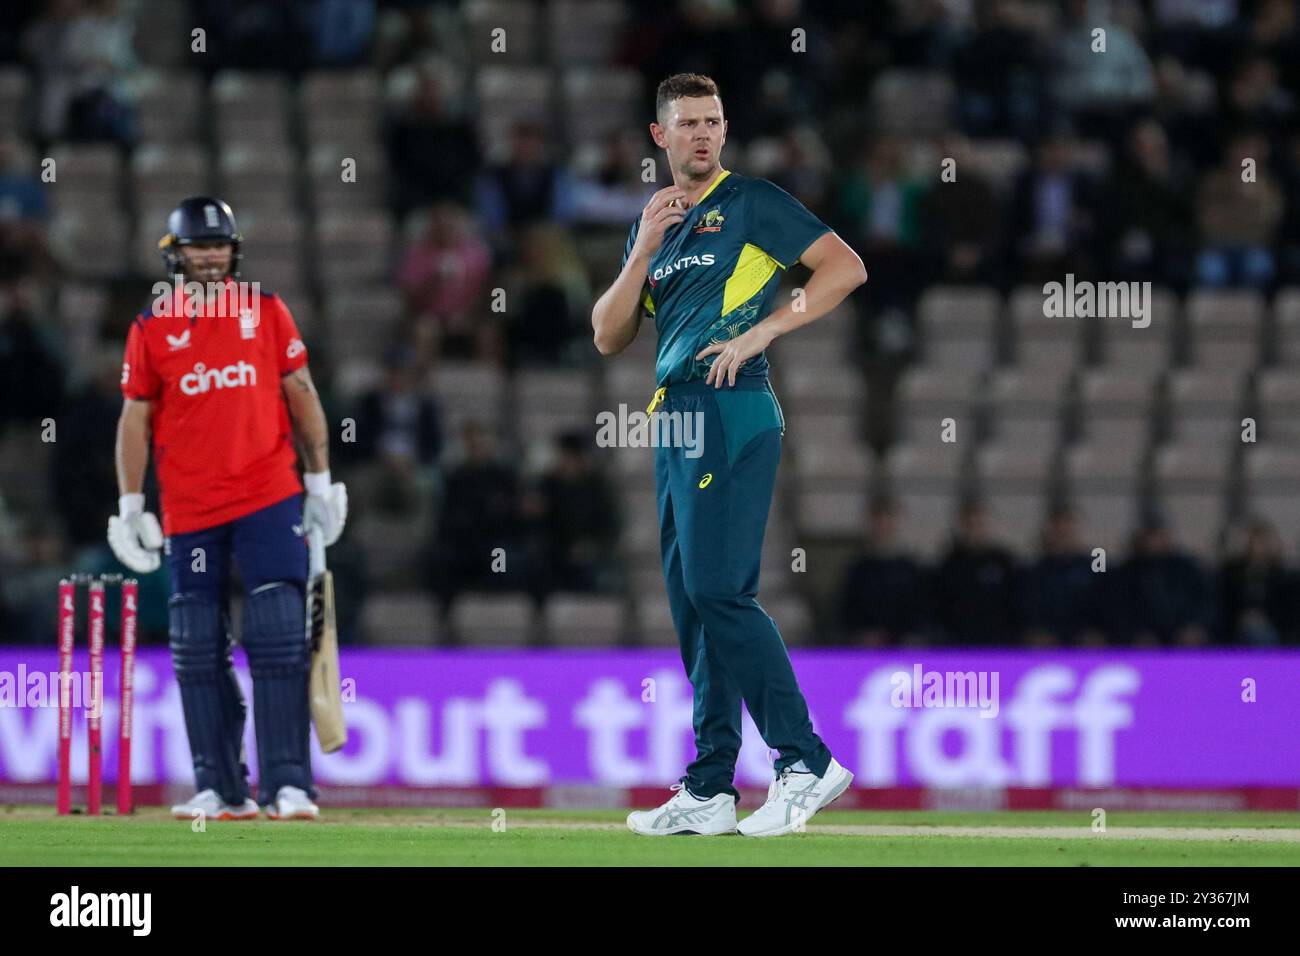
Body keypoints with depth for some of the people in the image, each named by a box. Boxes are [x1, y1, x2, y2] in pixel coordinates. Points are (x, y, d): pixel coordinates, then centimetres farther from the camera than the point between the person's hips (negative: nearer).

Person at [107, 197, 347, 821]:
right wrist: (130, 504, 3)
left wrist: (320, 477, 6)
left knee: (279, 641, -10)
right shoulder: (150, 328, 5)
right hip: (189, 511, 1)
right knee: (197, 651, 2)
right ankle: (220, 789, 9)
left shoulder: (267, 312, 5)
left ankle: (288, 786, -11)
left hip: (268, 499, -1)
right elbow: (135, 418, 7)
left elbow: (300, 393, 9)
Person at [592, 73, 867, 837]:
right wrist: (644, 251, -1)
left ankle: (806, 761, -12)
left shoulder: (751, 203, -1)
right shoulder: (655, 222, 19)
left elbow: (846, 267, -9)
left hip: (731, 415, -8)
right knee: (693, 603, 7)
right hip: (675, 422, 8)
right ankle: (709, 793, 9)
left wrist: (758, 334, -13)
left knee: (718, 590, -16)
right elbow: (609, 337, 13)